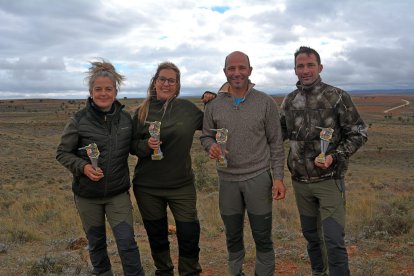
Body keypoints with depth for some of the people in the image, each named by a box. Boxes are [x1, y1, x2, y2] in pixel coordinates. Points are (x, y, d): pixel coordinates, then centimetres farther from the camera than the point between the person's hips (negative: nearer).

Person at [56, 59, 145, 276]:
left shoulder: (126, 118, -4)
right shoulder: (79, 120, -11)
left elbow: (132, 147, 8)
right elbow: (62, 153, -4)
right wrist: (83, 167, -22)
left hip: (118, 192, 1)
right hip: (87, 194, 0)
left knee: (127, 242, -3)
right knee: (96, 243, 18)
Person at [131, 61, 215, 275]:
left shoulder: (187, 108, 0)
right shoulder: (142, 111, 0)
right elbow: (132, 144, 3)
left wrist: (212, 102, -4)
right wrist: (146, 145, -18)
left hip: (181, 184, 0)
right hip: (147, 187, 1)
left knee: (189, 234, 0)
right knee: (156, 235, 15)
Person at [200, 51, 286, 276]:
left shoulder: (266, 103, -3)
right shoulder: (213, 106, 1)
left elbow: (275, 143, -1)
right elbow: (206, 136, 9)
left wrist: (278, 177, -7)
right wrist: (211, 146, -14)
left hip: (259, 178, -2)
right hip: (227, 180, 2)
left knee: (263, 237, 9)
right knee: (233, 238, 16)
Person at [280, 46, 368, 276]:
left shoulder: (337, 97, -8)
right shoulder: (289, 101, 4)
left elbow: (358, 134, -5)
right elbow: (280, 132, 18)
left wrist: (335, 157, -18)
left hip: (329, 180, -4)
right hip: (300, 180, 4)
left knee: (333, 239, -5)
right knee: (310, 234, 18)